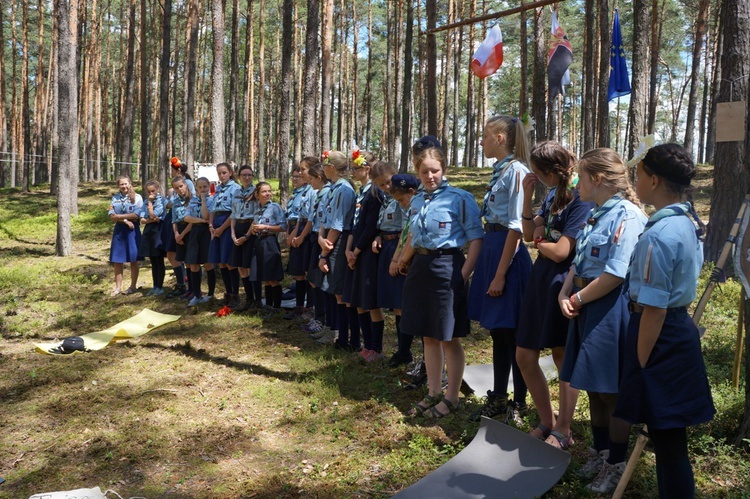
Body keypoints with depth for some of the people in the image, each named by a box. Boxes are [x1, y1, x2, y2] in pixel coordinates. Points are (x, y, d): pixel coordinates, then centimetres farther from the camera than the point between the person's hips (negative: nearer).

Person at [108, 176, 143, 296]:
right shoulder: (115, 198, 6)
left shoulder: (137, 197, -4)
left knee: (133, 260, 4)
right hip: (119, 230, 3)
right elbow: (112, 216, -2)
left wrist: (119, 216, -10)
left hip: (132, 230, -3)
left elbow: (136, 215, -14)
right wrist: (126, 220, -14)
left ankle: (133, 286, 15)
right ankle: (118, 287, 12)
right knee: (117, 260, 4)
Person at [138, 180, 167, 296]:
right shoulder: (146, 202, 12)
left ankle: (160, 287, 5)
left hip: (158, 231, -6)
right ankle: (155, 286, 18)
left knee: (159, 261, 0)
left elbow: (153, 215, -16)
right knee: (153, 262, 11)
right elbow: (142, 220, 4)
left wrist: (150, 202, -7)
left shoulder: (161, 200, -6)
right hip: (148, 231, 6)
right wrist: (152, 220, -14)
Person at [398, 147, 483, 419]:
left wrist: (463, 275, -15)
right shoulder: (417, 201, 11)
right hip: (420, 268, 7)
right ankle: (433, 392, 27)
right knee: (428, 335, 14)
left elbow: (476, 239, -11)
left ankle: (451, 397, 18)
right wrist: (404, 261, 22)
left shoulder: (460, 198, -9)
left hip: (446, 267, -6)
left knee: (450, 338, 3)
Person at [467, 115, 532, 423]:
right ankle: (498, 398, 27)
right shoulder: (499, 171, 14)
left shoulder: (516, 171, -13)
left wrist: (500, 273, -19)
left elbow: (516, 227, -18)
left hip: (507, 253, -9)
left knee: (512, 333, 1)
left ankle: (518, 405, 14)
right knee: (497, 331, 15)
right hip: (490, 248, 9)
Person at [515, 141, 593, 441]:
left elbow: (560, 251, -22)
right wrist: (527, 195, 0)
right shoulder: (553, 194, 8)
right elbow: (528, 233, 11)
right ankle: (546, 422, 27)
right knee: (524, 356, 9)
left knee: (563, 356, 7)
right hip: (540, 279, 8)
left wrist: (540, 241, -2)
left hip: (563, 283, -8)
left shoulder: (582, 200, -18)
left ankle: (563, 428, 25)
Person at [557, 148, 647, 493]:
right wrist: (564, 295, -1)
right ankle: (599, 452, 36)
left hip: (610, 312, -9)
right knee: (593, 387, 19)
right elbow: (578, 262, 14)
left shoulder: (627, 215, -17)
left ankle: (616, 465, 20)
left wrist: (578, 299, -12)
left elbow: (614, 275, -23)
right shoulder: (596, 214, 12)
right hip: (586, 308, 9)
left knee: (612, 392, 3)